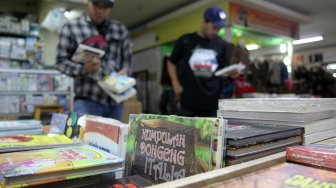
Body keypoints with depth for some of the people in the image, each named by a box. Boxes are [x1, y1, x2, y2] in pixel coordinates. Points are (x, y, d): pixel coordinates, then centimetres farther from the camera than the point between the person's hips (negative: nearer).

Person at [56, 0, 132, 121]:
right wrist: (83, 69, -19)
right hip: (87, 100, -3)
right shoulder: (71, 27, 4)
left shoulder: (121, 30, 13)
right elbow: (61, 61, 0)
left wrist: (124, 71, -4)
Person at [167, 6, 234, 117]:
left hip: (213, 99, 2)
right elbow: (171, 63, 11)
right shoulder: (185, 40, 3)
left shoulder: (221, 44, 8)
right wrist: (175, 84, 0)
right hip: (189, 98, -2)